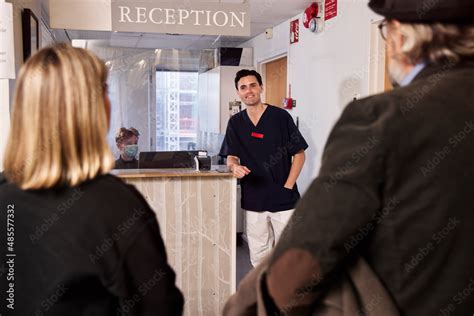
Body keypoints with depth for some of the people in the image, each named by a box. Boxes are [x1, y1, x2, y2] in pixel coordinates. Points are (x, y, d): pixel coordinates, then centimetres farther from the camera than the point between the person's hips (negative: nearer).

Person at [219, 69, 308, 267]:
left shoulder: (280, 116, -4)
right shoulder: (235, 122, 7)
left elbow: (299, 154, 0)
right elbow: (231, 157, 9)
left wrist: (287, 187, -7)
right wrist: (235, 167, -15)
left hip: (283, 199, -3)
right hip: (253, 201, 4)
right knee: (258, 256, 11)